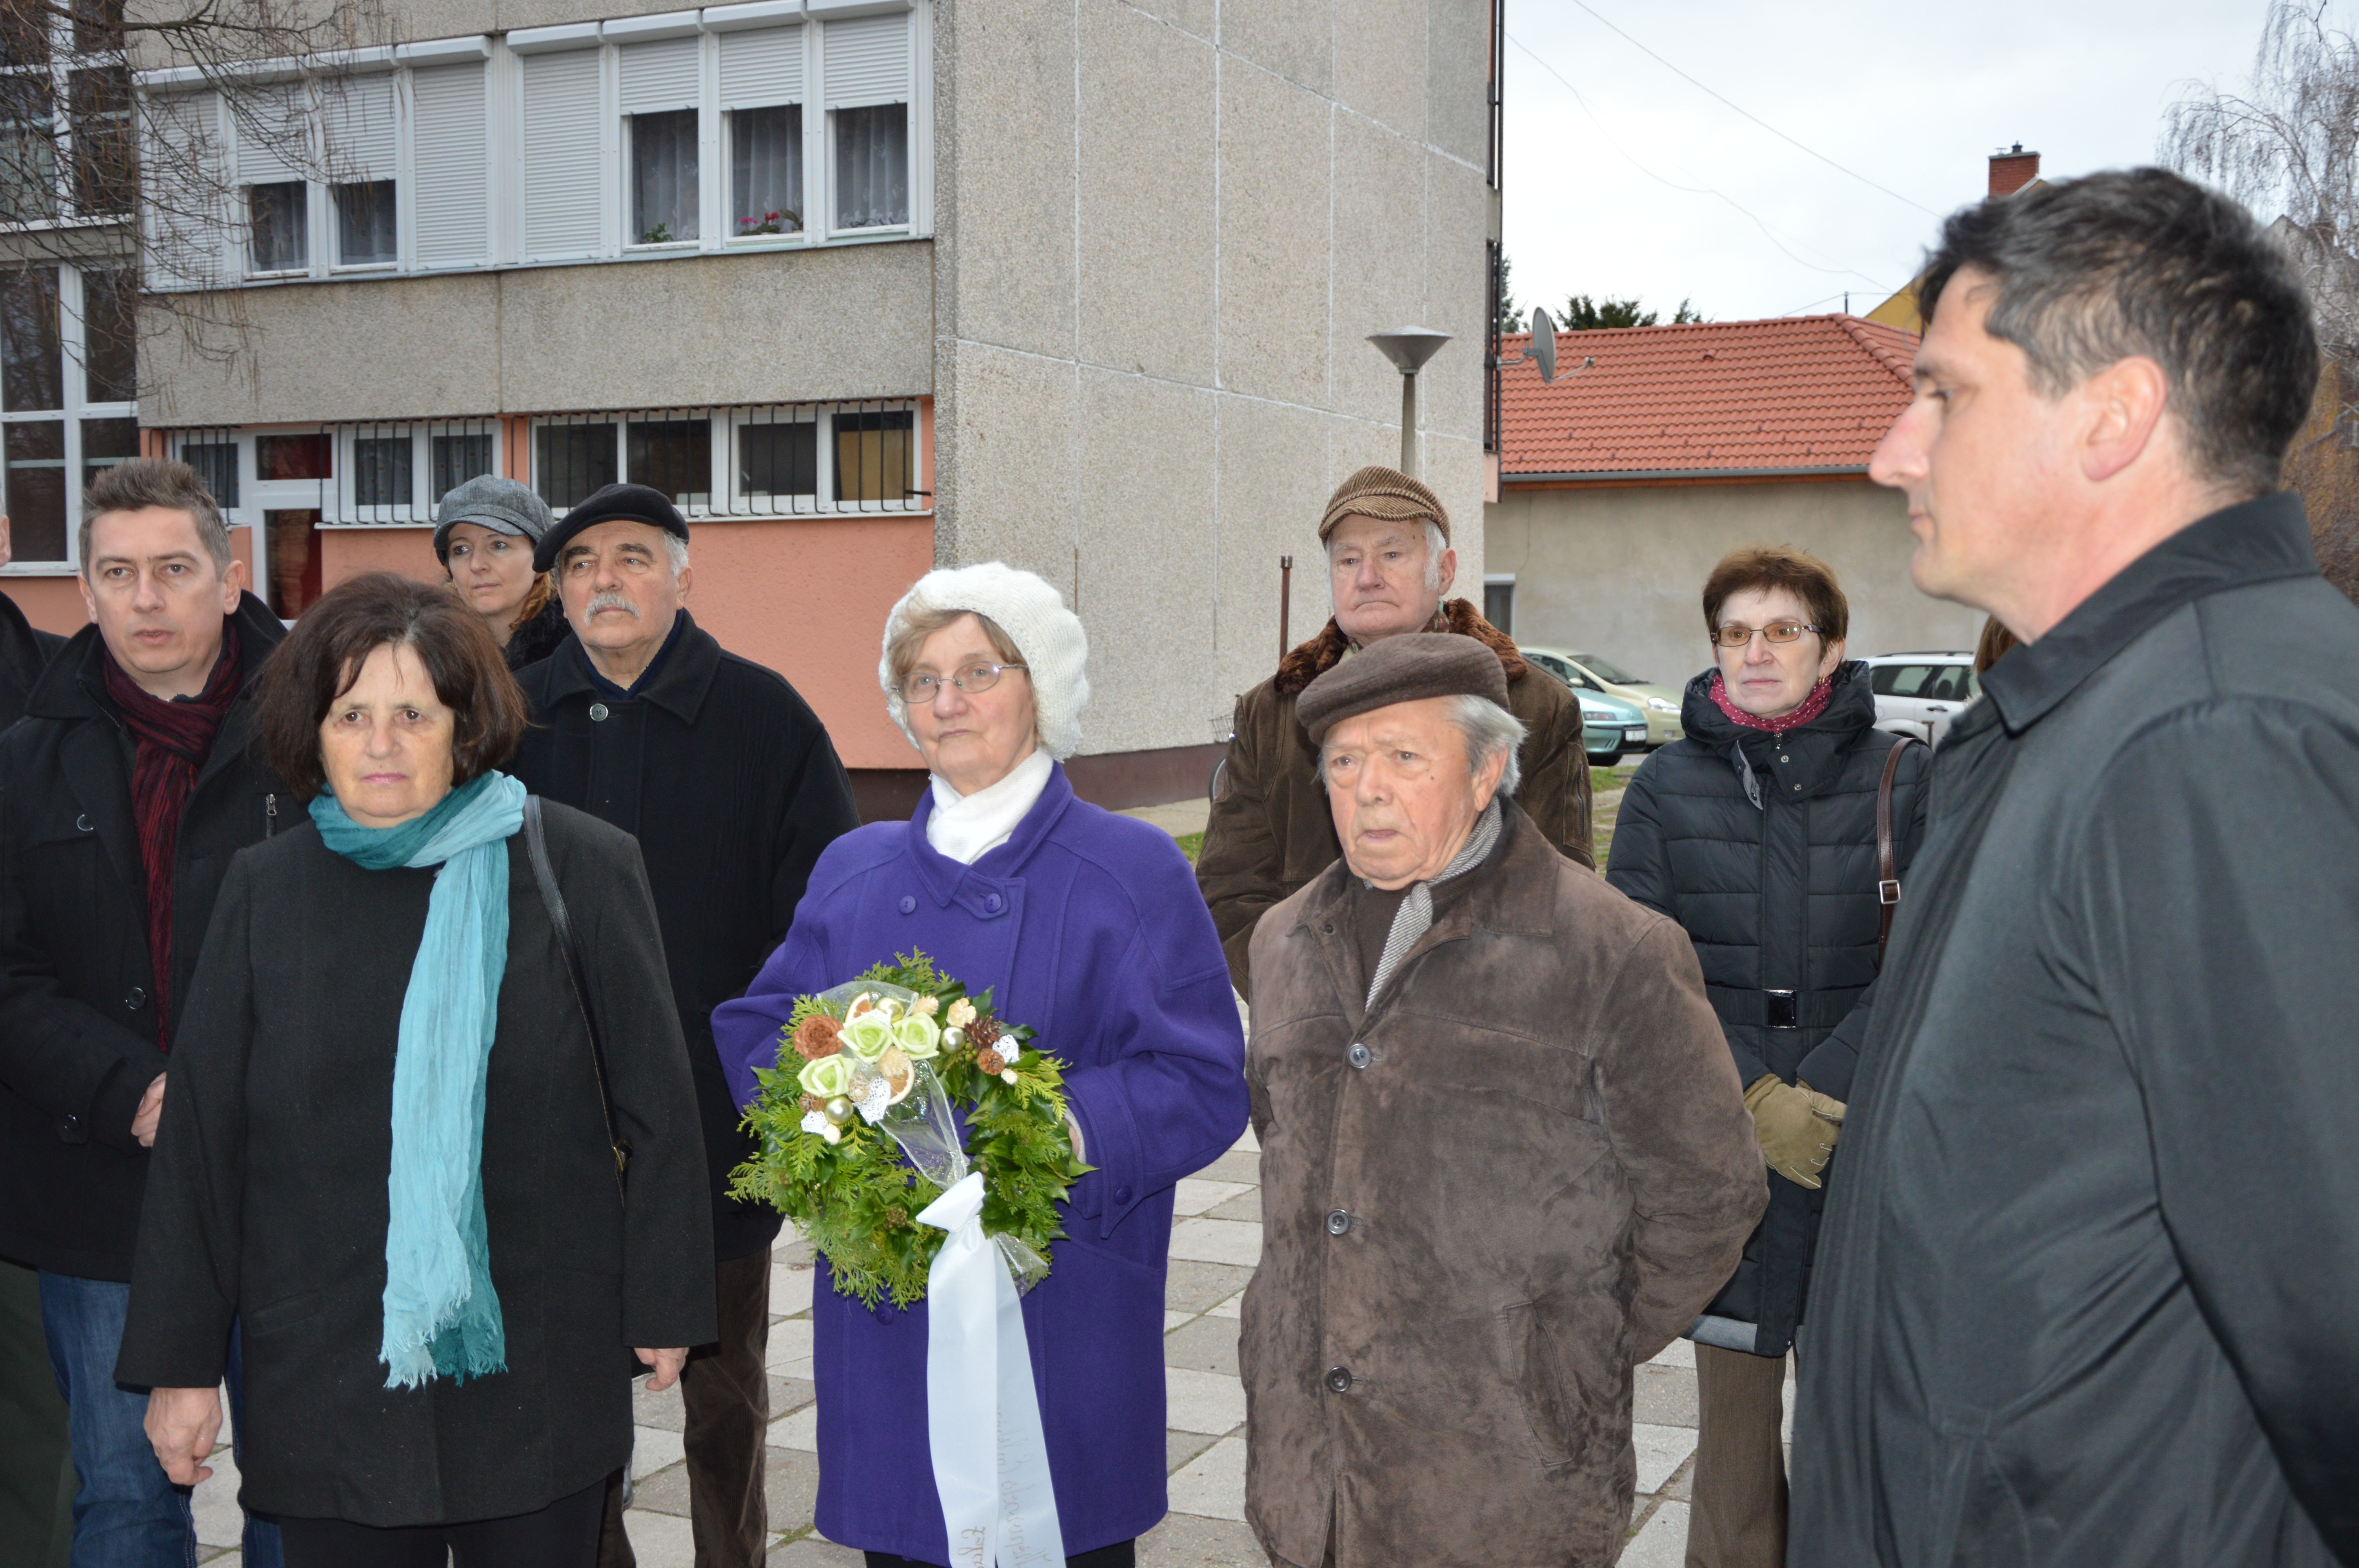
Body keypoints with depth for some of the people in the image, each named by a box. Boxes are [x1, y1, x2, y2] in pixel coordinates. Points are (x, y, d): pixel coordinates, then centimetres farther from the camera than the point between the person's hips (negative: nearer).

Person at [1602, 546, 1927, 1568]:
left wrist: (1821, 1091, -16)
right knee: (1735, 1404, 8)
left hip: (1866, 1145, -1)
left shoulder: (1901, 779, 0)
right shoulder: (1667, 786, 3)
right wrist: (1752, 1100, -11)